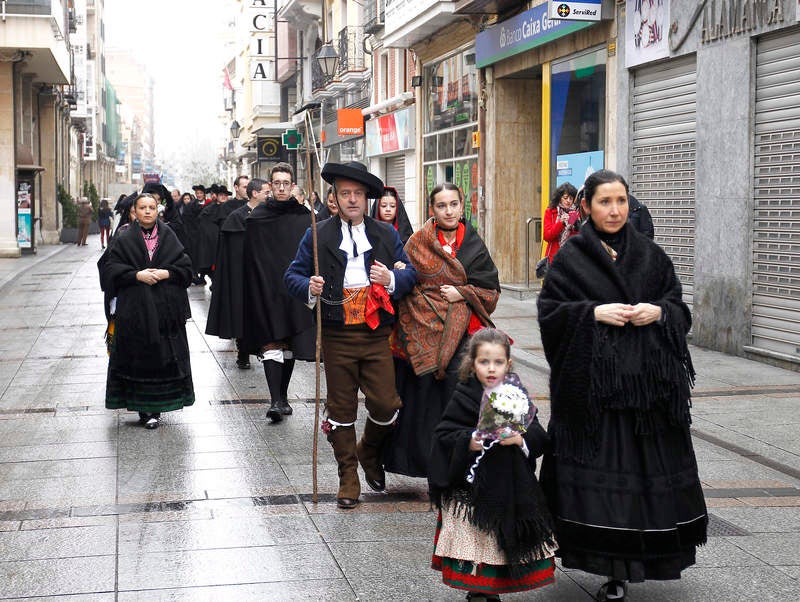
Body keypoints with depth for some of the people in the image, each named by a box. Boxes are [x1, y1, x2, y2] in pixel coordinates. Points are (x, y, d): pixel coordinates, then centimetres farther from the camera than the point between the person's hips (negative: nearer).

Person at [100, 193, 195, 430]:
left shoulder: (169, 237, 9)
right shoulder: (124, 240, 3)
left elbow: (186, 268, 7)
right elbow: (110, 269, -3)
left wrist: (167, 273, -11)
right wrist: (136, 275, -15)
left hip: (166, 310, 2)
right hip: (135, 310, -2)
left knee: (164, 357, 0)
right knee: (137, 358, -2)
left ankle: (157, 406, 11)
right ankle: (143, 409, 4)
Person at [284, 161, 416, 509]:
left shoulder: (386, 234, 10)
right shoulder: (318, 236, 3)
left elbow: (411, 274, 9)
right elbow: (292, 275, 3)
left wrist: (392, 279, -12)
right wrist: (309, 288, -19)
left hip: (376, 334, 1)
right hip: (337, 335, -1)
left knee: (385, 405, -3)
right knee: (341, 408, 5)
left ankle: (369, 453, 28)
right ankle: (348, 478, 19)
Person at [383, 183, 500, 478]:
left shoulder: (473, 245, 7)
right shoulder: (418, 242, 3)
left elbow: (490, 289, 8)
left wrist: (461, 293, -8)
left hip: (460, 332, 1)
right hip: (423, 331, 0)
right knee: (424, 396, 1)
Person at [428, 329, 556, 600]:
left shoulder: (517, 394, 3)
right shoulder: (464, 397, -4)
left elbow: (539, 436, 3)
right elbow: (443, 435, -5)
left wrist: (521, 439, -16)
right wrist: (468, 442, -20)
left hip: (511, 484, 3)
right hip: (473, 484, -2)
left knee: (502, 544, 8)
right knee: (473, 539, -2)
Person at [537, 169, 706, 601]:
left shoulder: (650, 255, 10)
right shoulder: (570, 258, 2)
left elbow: (678, 305, 13)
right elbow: (549, 312, -2)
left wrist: (659, 312, -9)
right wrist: (594, 313, -15)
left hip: (648, 379, 3)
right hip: (593, 382, -3)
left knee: (648, 467, 3)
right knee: (599, 473, -5)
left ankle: (632, 563, 18)